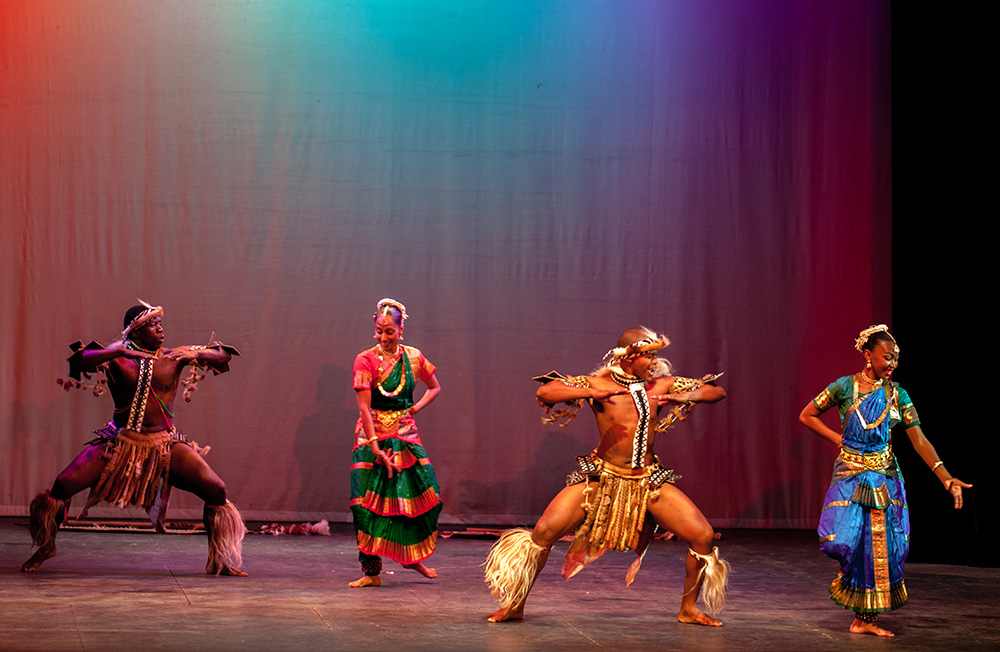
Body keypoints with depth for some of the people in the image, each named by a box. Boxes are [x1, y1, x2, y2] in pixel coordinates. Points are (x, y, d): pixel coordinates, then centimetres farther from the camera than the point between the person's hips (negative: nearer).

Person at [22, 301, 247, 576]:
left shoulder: (174, 357, 4)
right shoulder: (115, 359, 0)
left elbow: (223, 357, 5)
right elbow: (78, 360, -18)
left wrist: (199, 354, -16)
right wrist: (120, 352, -27)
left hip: (166, 444, 1)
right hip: (120, 444, -1)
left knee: (216, 490, -17)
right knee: (64, 484, -13)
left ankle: (219, 562, 0)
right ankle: (46, 546, 14)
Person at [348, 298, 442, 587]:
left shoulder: (413, 357, 3)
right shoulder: (365, 360, -9)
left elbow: (435, 388, 19)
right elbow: (363, 406, -15)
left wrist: (415, 409, 1)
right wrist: (376, 448, -21)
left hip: (405, 434, 3)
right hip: (372, 436, -3)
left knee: (421, 496, 0)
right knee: (369, 502, -7)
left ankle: (412, 557, 22)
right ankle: (371, 571, -3)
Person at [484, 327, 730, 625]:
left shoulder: (661, 385, 3)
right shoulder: (598, 385, -6)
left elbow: (717, 391, 8)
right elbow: (544, 392, -16)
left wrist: (690, 396, -13)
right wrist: (594, 393, -24)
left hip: (649, 482, 3)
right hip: (600, 478, -3)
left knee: (703, 536, -9)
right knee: (544, 531, -17)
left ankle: (688, 609, 12)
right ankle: (515, 606, 2)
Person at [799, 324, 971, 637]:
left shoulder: (896, 394, 2)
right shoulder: (845, 387, -5)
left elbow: (919, 440, -4)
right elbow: (806, 416, 4)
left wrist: (945, 476, -15)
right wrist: (839, 439, -4)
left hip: (884, 478, 3)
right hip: (850, 475, -3)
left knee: (880, 547, 1)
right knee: (841, 540, -17)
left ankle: (865, 618, 12)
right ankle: (848, 575, 20)